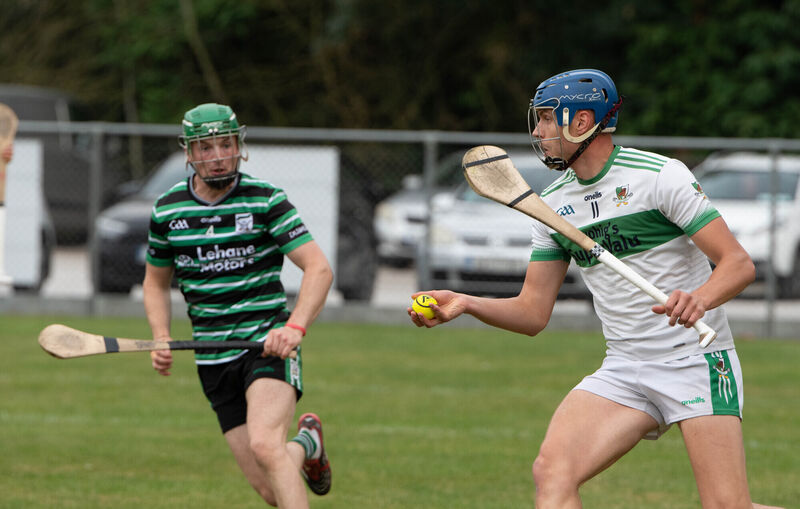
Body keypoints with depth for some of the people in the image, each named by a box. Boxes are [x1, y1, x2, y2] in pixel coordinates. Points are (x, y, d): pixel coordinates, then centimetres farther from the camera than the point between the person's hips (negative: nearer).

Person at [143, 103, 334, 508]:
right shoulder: (167, 209, 5)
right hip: (213, 359, 4)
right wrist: (161, 339, 2)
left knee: (264, 445, -30)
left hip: (268, 342, -3)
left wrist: (295, 327, -27)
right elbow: (156, 281, 20)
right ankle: (306, 444, 35)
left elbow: (319, 268, -11)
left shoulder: (265, 199, -6)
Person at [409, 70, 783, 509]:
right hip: (623, 369, 5)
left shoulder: (660, 175, -10)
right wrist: (465, 304, -7)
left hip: (696, 361, -5)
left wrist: (700, 298, -34)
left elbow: (738, 263, -13)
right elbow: (533, 312, 10)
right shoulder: (553, 204, 8)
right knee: (552, 471, -19)